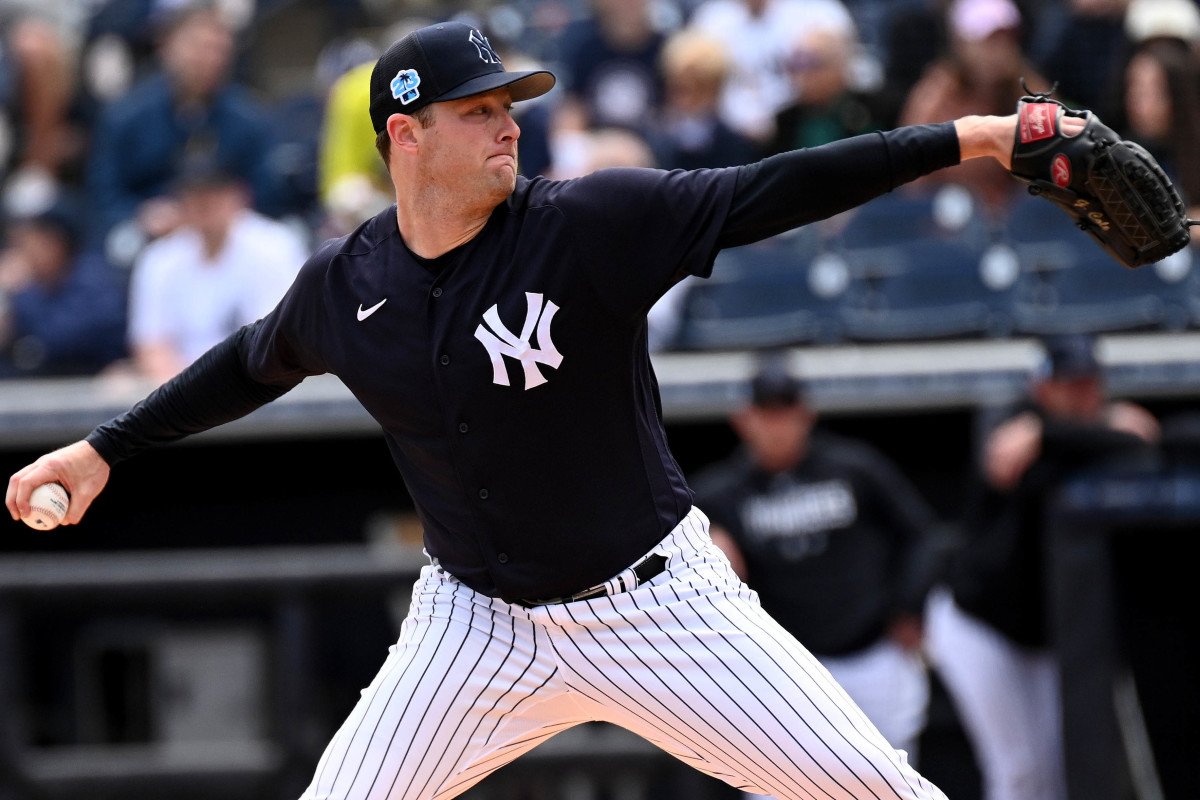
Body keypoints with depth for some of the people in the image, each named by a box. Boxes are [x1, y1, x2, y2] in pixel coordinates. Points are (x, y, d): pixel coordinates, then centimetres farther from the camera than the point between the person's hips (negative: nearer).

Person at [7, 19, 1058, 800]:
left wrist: (959, 140, -28)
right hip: (478, 622, 2)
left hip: (652, 601, -2)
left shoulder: (588, 225, -16)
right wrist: (105, 448, 17)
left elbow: (769, 195, -21)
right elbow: (253, 367, 16)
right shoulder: (343, 286, -5)